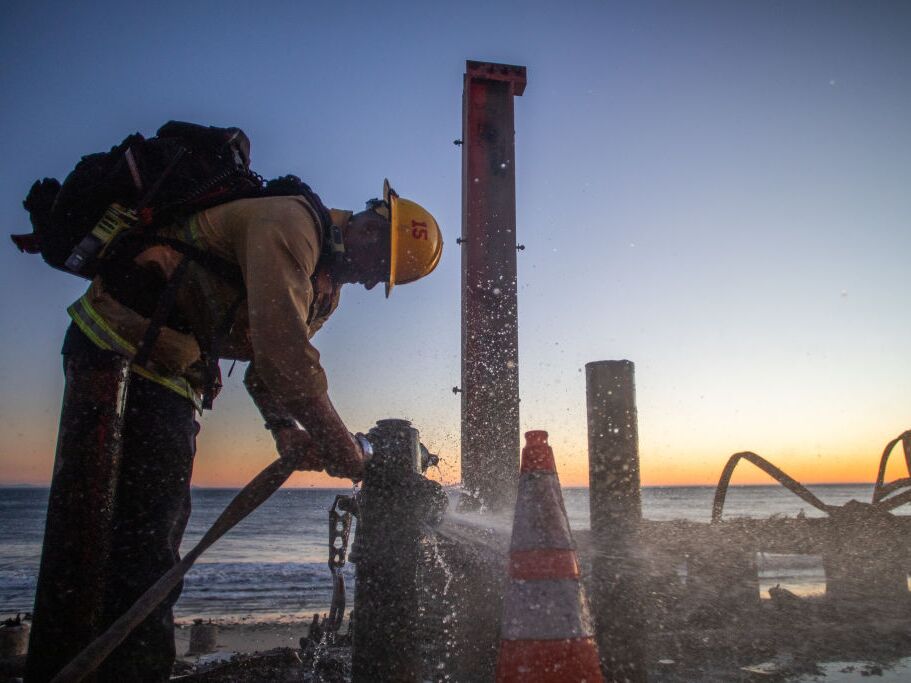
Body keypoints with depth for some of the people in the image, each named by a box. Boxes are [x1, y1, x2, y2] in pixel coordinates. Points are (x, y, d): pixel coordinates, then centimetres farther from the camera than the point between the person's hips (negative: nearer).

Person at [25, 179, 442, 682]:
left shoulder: (323, 286, 14)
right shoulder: (290, 223, -18)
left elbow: (270, 359, 13)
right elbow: (283, 350, -29)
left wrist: (285, 426, -7)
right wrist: (343, 451, -23)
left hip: (168, 371, 10)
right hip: (124, 348, -10)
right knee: (142, 533, -12)